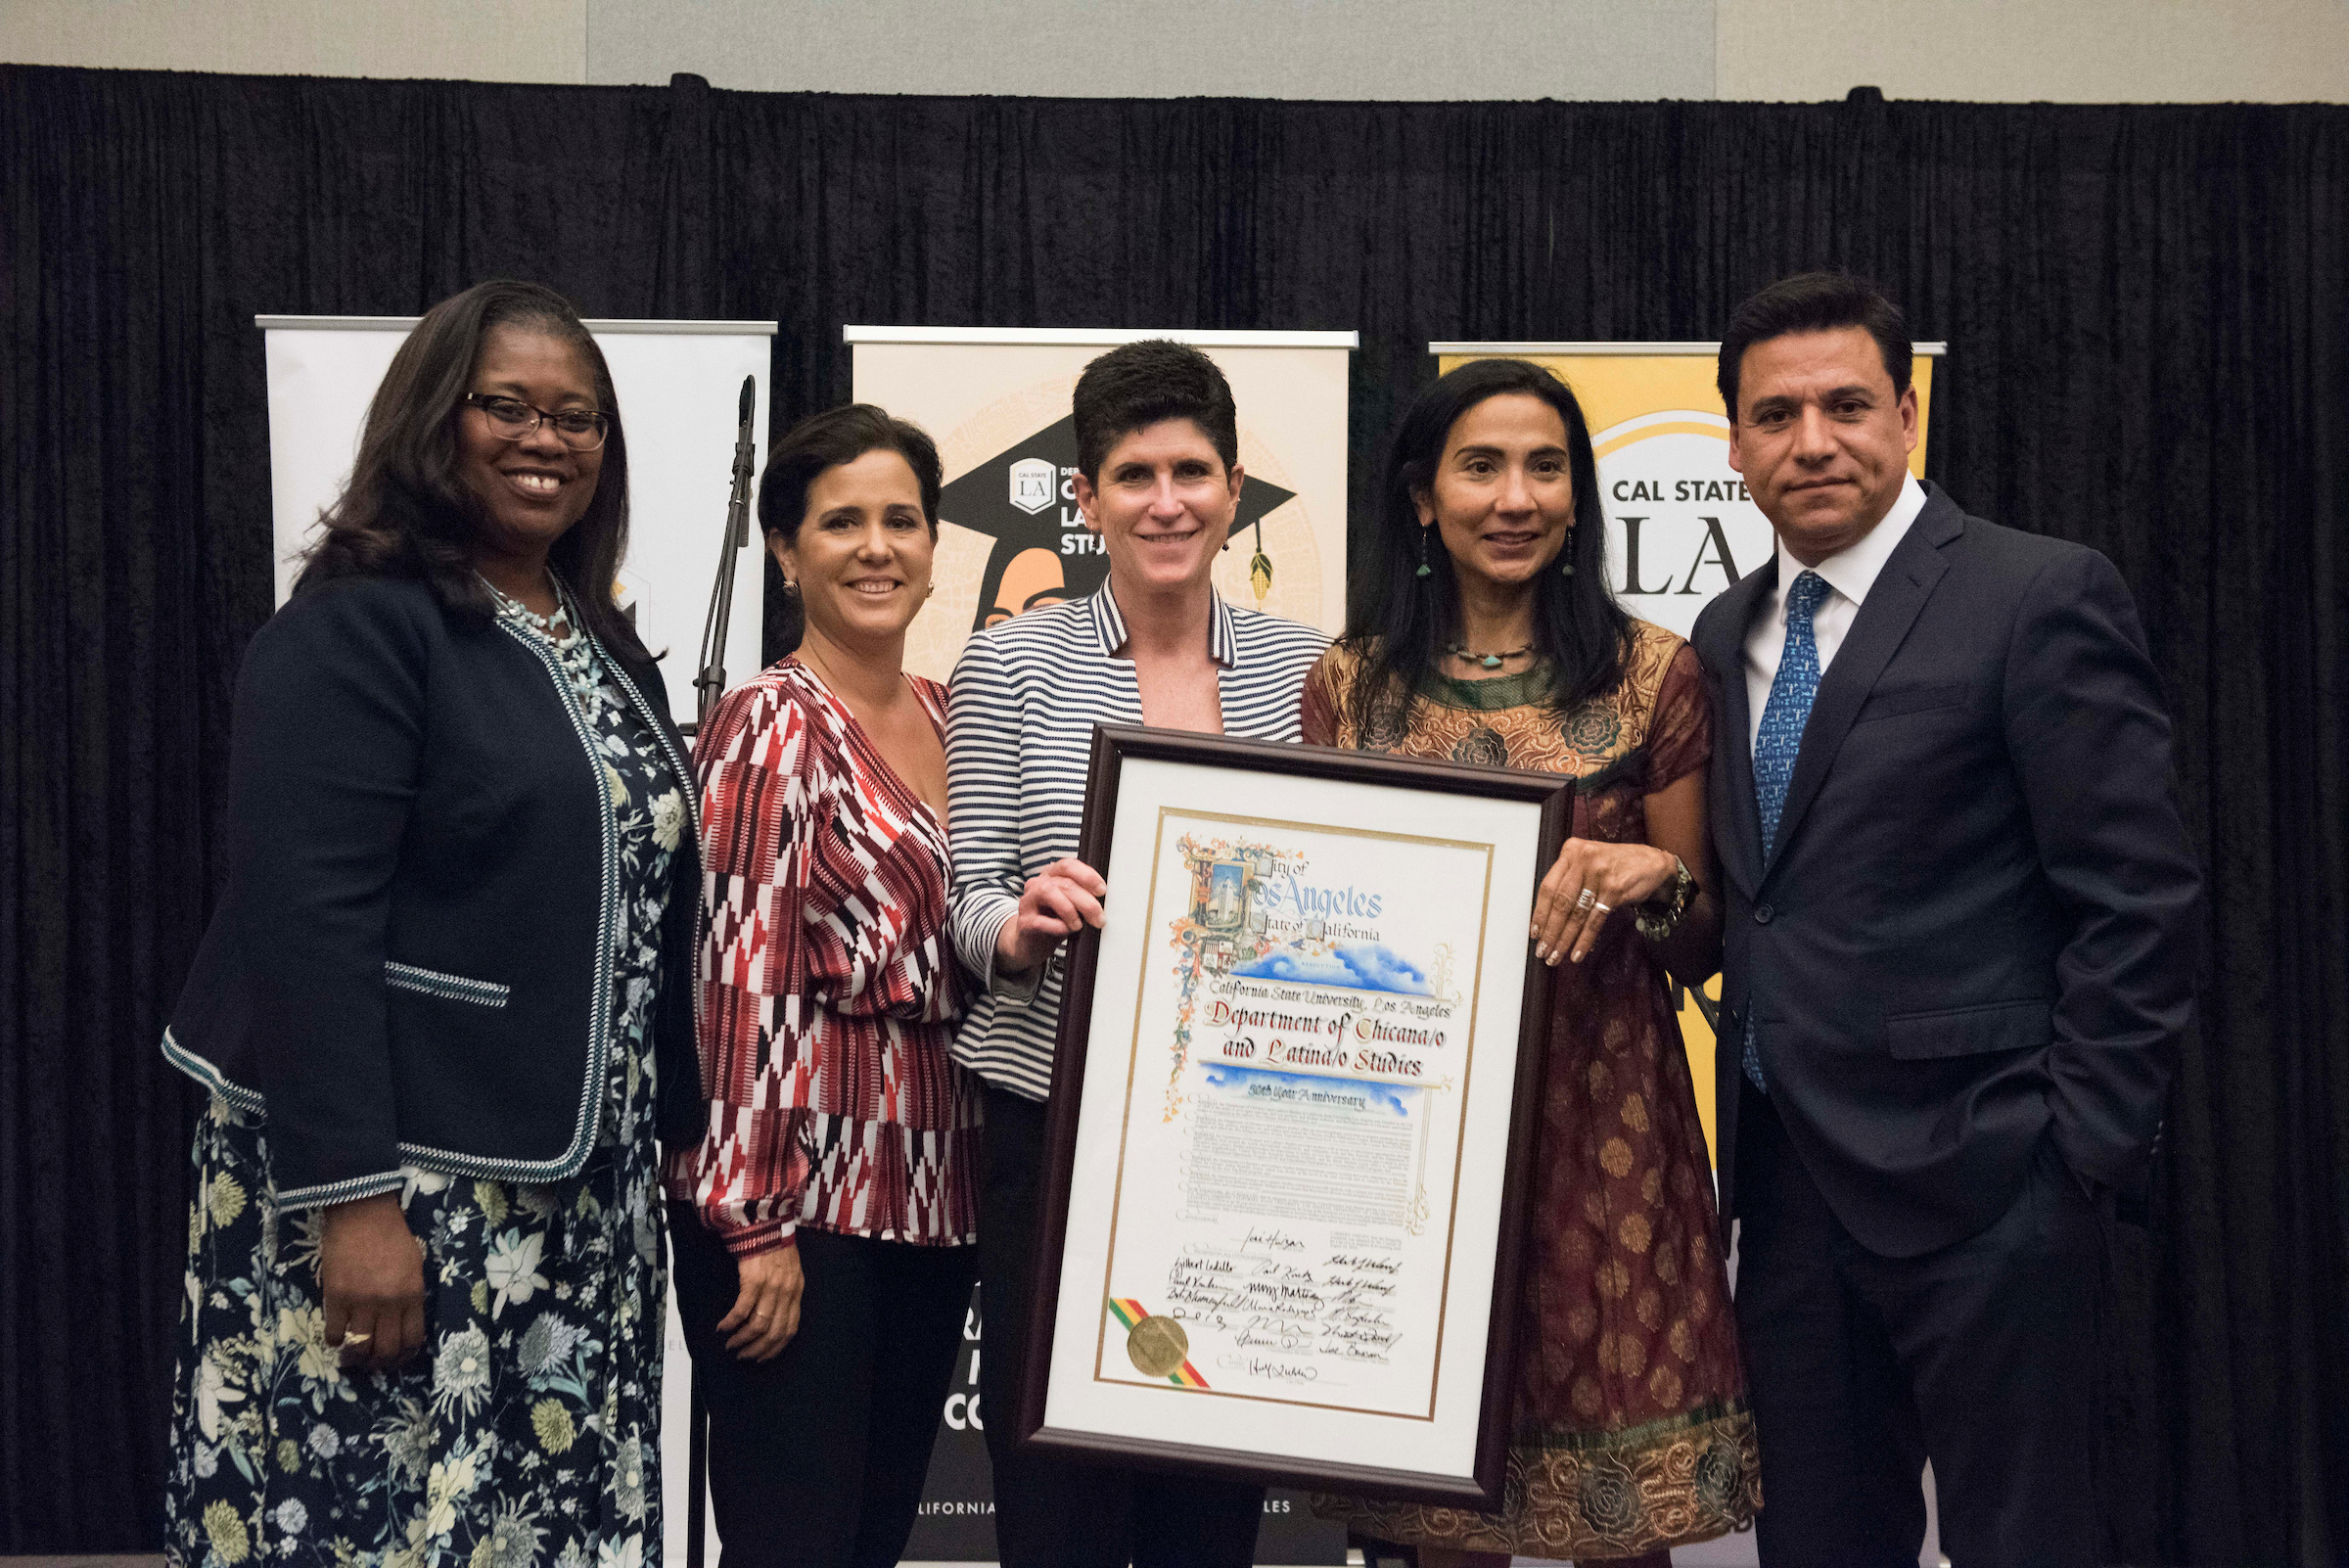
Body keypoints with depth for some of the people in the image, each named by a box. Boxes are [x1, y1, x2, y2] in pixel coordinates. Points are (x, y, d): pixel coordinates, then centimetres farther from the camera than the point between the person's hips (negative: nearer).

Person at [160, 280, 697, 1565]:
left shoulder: (605, 653, 16)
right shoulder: (355, 631, -10)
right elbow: (305, 927, -18)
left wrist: (677, 1134, 17)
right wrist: (352, 1201, -22)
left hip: (575, 1193, 8)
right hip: (386, 1180, -7)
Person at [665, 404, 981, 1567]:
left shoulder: (954, 720, 12)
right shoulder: (771, 724, -9)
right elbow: (744, 978, -15)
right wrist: (757, 1222, -18)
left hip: (935, 1197, 7)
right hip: (799, 1204, -7)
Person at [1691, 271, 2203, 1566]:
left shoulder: (2040, 598, -9)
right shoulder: (1727, 635, 12)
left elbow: (2137, 899, -11)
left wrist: (2080, 1156, -14)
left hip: (1976, 1180, -6)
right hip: (1787, 1186, 7)